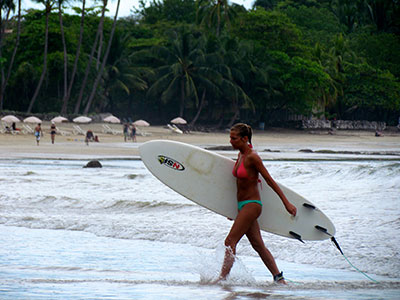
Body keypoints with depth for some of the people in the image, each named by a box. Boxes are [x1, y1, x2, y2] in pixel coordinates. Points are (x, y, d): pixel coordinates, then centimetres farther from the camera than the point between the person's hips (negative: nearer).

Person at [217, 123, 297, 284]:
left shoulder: (252, 157, -16)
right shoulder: (241, 155, 10)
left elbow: (270, 181, -15)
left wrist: (286, 203, -15)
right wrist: (234, 209, 28)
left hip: (251, 204, -9)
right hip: (243, 205, 9)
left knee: (230, 242, -11)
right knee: (258, 245, 10)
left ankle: (222, 279, -11)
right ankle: (279, 278, 14)